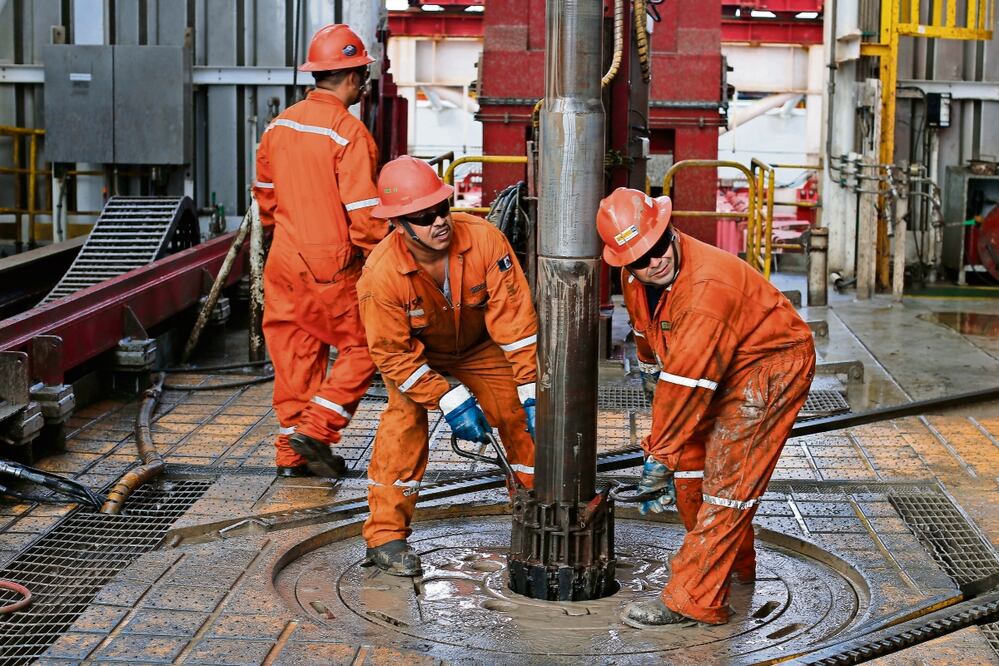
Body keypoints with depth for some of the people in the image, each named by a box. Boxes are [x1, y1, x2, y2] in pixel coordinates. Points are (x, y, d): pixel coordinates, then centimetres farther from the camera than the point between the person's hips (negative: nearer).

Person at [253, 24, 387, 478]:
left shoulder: (279, 125, 6)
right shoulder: (348, 132, -16)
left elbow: (265, 194, 17)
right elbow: (364, 212, -18)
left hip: (284, 261, 7)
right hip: (332, 265, -7)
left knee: (295, 354, 13)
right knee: (361, 347, 9)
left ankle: (293, 452, 19)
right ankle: (316, 430, 0)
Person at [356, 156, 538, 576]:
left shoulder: (483, 238, -32)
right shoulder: (381, 274, -36)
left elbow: (514, 319, -27)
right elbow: (394, 353, -27)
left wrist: (532, 392, -27)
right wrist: (450, 399, -31)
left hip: (481, 347, 2)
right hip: (415, 352, -2)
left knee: (525, 420, -4)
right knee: (404, 421, -23)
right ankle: (385, 537, -11)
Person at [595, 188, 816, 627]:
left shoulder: (708, 284, -35)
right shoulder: (634, 279, -7)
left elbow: (687, 378, -36)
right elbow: (648, 332, 18)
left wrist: (659, 456, -32)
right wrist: (650, 365, 36)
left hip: (771, 365, -9)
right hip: (720, 369, 9)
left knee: (727, 478, -13)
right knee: (689, 463, 10)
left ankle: (693, 598, -10)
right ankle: (735, 563, 29)